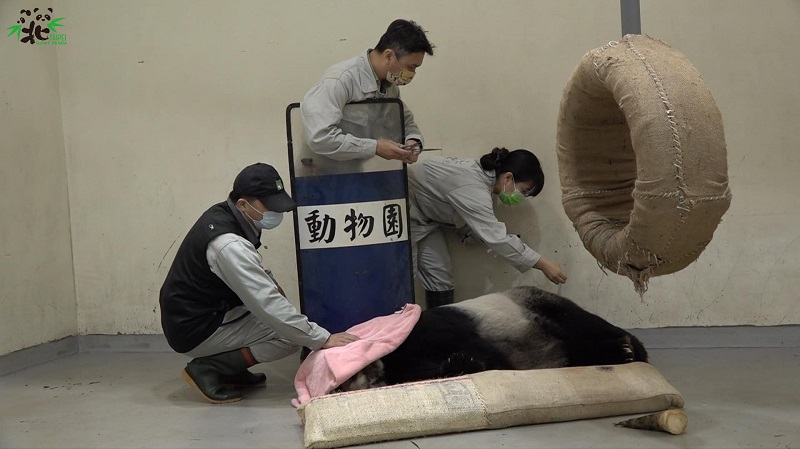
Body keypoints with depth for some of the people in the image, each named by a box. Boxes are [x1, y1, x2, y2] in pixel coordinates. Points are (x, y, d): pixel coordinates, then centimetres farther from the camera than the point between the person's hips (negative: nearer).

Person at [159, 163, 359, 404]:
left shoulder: (223, 214, -1)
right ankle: (208, 369, -7)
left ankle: (230, 371, 12)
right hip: (196, 330, -9)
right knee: (290, 334, -15)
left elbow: (248, 269, 20)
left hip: (188, 312, 9)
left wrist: (271, 283, 2)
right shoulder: (229, 245, -29)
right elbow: (268, 306, -31)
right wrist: (323, 339, -27)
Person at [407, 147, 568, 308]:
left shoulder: (480, 173, -6)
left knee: (439, 278, 4)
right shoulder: (471, 187, -35)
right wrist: (543, 264, -34)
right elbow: (496, 237, -37)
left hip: (425, 213, 9)